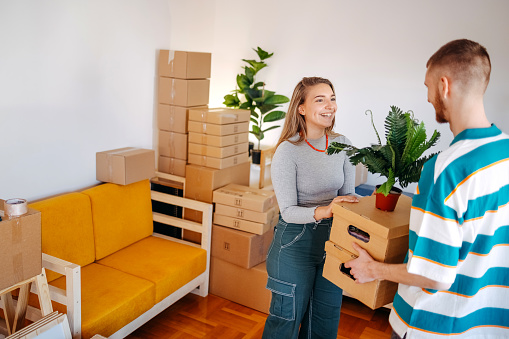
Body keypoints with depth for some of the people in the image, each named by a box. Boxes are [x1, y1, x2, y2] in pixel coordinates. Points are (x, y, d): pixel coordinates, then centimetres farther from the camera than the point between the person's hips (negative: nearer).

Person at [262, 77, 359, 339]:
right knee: (288, 316, 12)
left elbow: (348, 194, 5)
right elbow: (288, 211, -19)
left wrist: (350, 207, -17)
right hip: (296, 241, -5)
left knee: (326, 317, 20)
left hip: (332, 239, 5)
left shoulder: (341, 144, -2)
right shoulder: (287, 151, -17)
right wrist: (322, 211, -35)